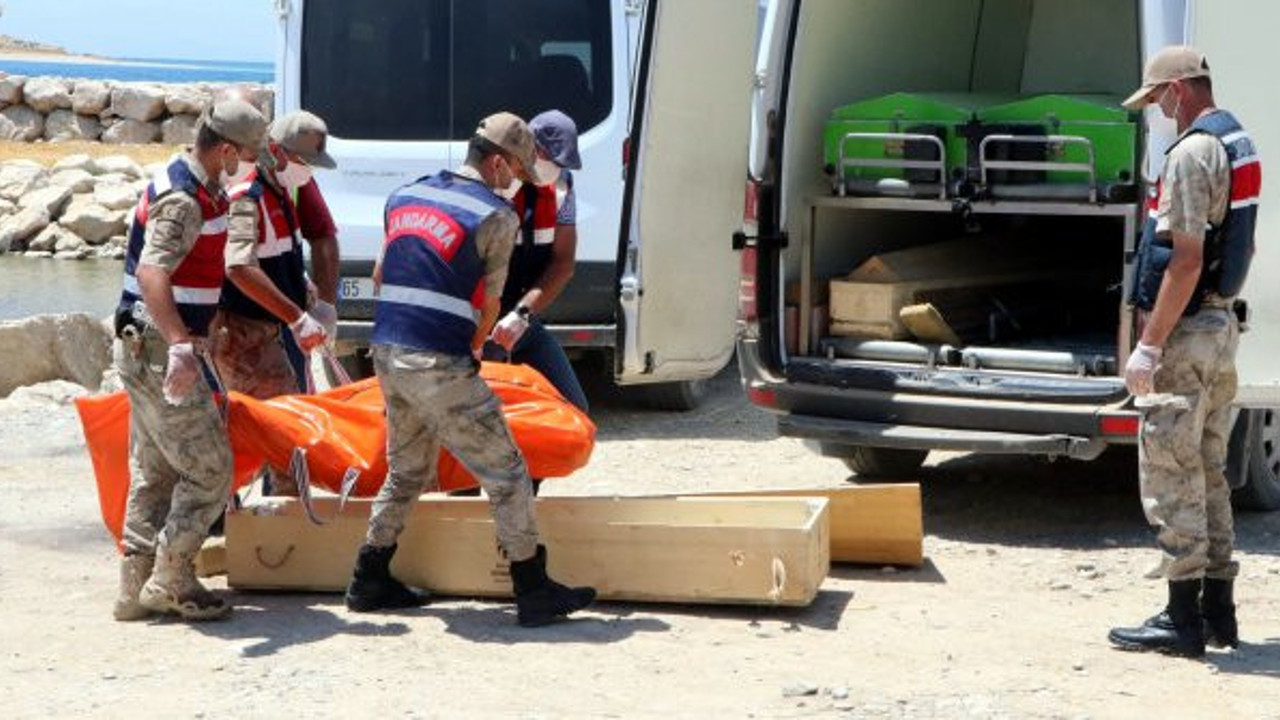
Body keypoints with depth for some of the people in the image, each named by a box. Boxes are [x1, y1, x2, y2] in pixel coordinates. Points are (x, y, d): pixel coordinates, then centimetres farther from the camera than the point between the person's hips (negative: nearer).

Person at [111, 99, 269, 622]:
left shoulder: (193, 186, 12)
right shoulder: (183, 200, -20)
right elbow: (151, 273, -34)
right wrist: (180, 347, -45)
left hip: (147, 350, 10)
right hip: (161, 350, -10)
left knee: (154, 472, 14)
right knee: (209, 470, -5)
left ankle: (138, 588, 18)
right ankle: (171, 582, 0)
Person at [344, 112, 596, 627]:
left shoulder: (405, 196, 14)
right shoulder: (497, 216, -6)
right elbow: (489, 305, 0)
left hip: (387, 354, 8)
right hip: (440, 365, -8)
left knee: (407, 471, 24)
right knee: (506, 475, 2)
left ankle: (369, 581, 27)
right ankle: (534, 593, 6)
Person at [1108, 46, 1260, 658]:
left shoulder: (1192, 152, -18)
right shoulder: (1240, 145, 14)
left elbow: (1185, 261, -23)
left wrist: (1148, 345, -22)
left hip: (1187, 332, -10)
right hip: (1223, 324, 10)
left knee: (1169, 472, -5)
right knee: (1208, 471, 15)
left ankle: (1183, 618, -3)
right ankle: (1217, 609, 20)